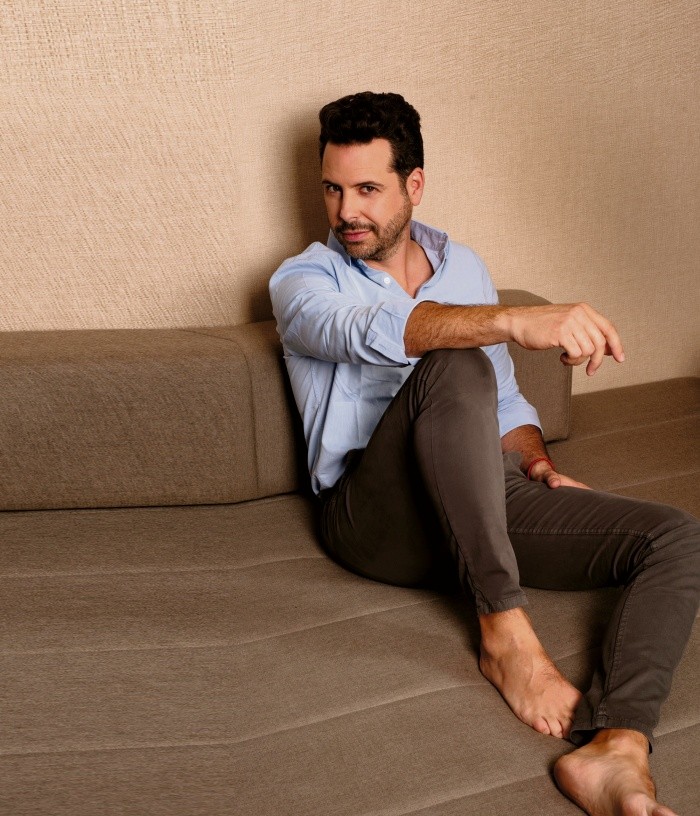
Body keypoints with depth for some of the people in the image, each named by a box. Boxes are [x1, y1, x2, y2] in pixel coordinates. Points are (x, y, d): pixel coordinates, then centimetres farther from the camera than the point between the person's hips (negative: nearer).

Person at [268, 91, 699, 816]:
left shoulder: (463, 265, 20)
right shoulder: (303, 281, 4)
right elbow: (374, 334, -22)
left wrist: (538, 465, 4)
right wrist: (519, 320, -36)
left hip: (485, 498, 5)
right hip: (377, 518, -5)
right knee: (453, 368, -34)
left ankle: (615, 752, -36)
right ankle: (505, 631, -29)